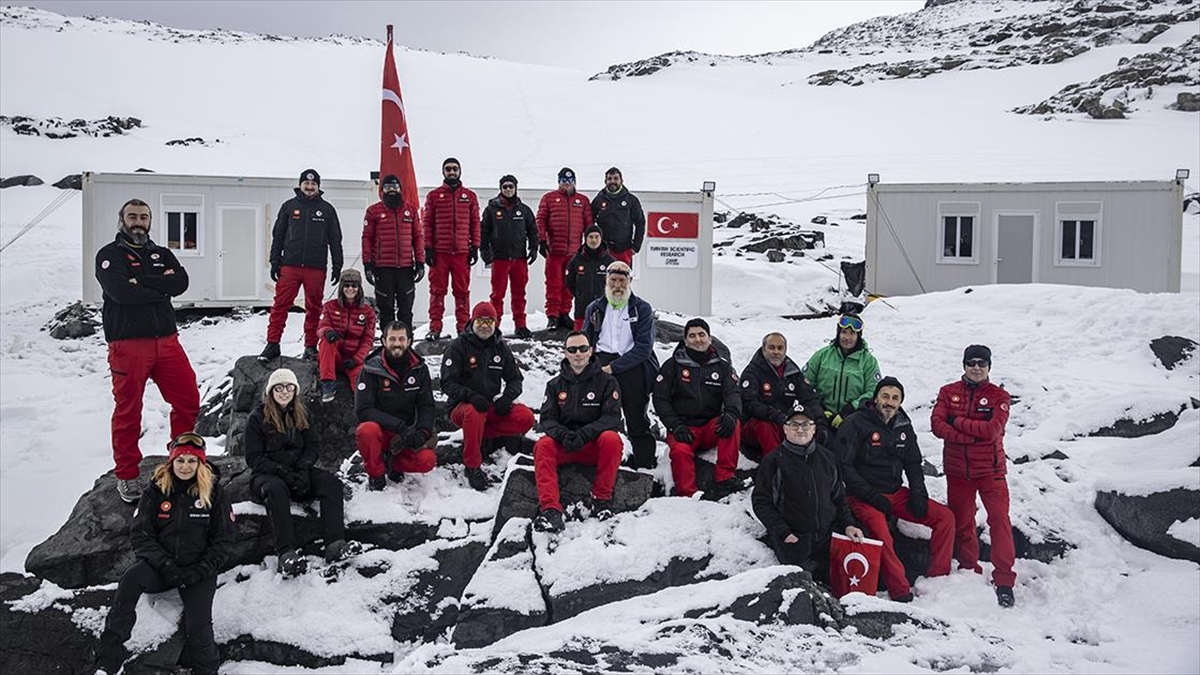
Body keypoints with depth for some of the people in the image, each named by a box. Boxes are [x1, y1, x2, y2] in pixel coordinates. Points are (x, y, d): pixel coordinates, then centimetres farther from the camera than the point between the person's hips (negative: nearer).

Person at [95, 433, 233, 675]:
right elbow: (140, 535, -1)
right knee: (131, 578, -32)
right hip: (160, 566, 1)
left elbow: (223, 543, 2)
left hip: (198, 571, -1)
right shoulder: (156, 492, 5)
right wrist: (166, 566, -15)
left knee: (198, 626, -23)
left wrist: (198, 572, -13)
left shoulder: (215, 494, 1)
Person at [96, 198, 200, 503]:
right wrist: (160, 285, -7)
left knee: (189, 401, 6)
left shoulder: (162, 254, 16)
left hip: (167, 341, 5)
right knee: (128, 411, 3)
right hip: (127, 344, -4)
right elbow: (121, 291, -17)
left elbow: (181, 282, -4)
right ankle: (127, 476, 15)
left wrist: (140, 282, -12)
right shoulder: (108, 255, 2)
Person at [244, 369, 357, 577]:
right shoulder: (257, 418, -1)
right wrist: (283, 472, -19)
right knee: (276, 489, -39)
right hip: (266, 475, -4)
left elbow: (313, 446, 9)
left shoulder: (301, 414, 13)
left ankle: (335, 544, -39)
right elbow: (253, 458, -6)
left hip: (298, 472, 4)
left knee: (331, 482, -23)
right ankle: (286, 554, -50)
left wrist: (303, 469, -12)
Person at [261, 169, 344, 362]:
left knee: (314, 308, 4)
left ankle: (311, 346, 12)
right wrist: (275, 262, 5)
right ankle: (272, 344, -1)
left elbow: (335, 240, 10)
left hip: (316, 267, 0)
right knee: (280, 304, -5)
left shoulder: (327, 209, 9)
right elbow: (278, 236, 12)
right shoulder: (289, 206, 10)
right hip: (290, 265, 0)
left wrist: (337, 266, 5)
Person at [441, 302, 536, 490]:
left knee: (526, 418, -19)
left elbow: (515, 378, 11)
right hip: (461, 406, -5)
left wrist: (507, 397, -11)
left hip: (492, 407, 5)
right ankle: (472, 466, -22)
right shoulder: (459, 346, -6)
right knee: (474, 413, -41)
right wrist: (471, 396, -29)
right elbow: (447, 383, -11)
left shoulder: (500, 347, 8)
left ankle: (479, 436, -5)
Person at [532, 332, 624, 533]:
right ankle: (550, 509, -39)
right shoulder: (555, 385, 10)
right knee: (543, 445, -28)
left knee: (611, 439, -33)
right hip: (564, 447, 2)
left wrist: (584, 434, -25)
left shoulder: (606, 381, 2)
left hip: (595, 445, -2)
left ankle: (602, 498, -18)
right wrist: (563, 435, -23)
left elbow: (612, 418, -8)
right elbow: (547, 419, 1)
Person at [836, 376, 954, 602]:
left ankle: (938, 578, 2)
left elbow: (913, 464, 19)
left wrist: (918, 494, 3)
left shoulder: (903, 426, 10)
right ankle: (901, 594, -24)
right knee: (882, 537, -32)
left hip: (896, 493, 7)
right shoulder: (855, 424, -10)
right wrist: (871, 495, -17)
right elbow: (843, 465, -13)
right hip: (863, 496, -7)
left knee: (945, 517, -3)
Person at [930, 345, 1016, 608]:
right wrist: (974, 435, -18)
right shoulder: (948, 392, 5)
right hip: (957, 471, 2)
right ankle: (969, 571, 23)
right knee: (961, 522, 8)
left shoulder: (999, 396, 0)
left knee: (999, 519, -12)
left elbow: (992, 430, -15)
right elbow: (937, 425, -10)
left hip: (991, 470, -2)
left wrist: (958, 422, -12)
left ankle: (1004, 581, -8)